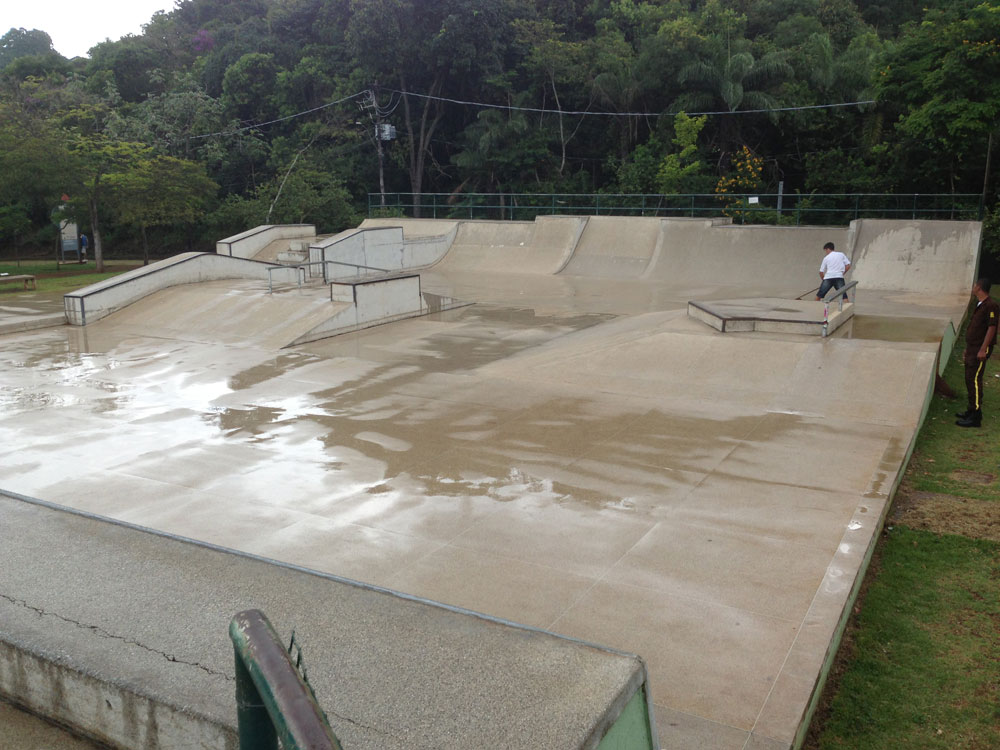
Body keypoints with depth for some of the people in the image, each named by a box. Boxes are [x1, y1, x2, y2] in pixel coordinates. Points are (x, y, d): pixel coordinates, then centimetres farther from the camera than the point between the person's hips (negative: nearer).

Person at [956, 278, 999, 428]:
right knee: (970, 380, 14)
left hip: (981, 349, -10)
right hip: (972, 348, 10)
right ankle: (971, 411, 25)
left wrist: (983, 349, -22)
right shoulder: (978, 305, 17)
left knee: (974, 380, -12)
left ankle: (975, 416, -11)